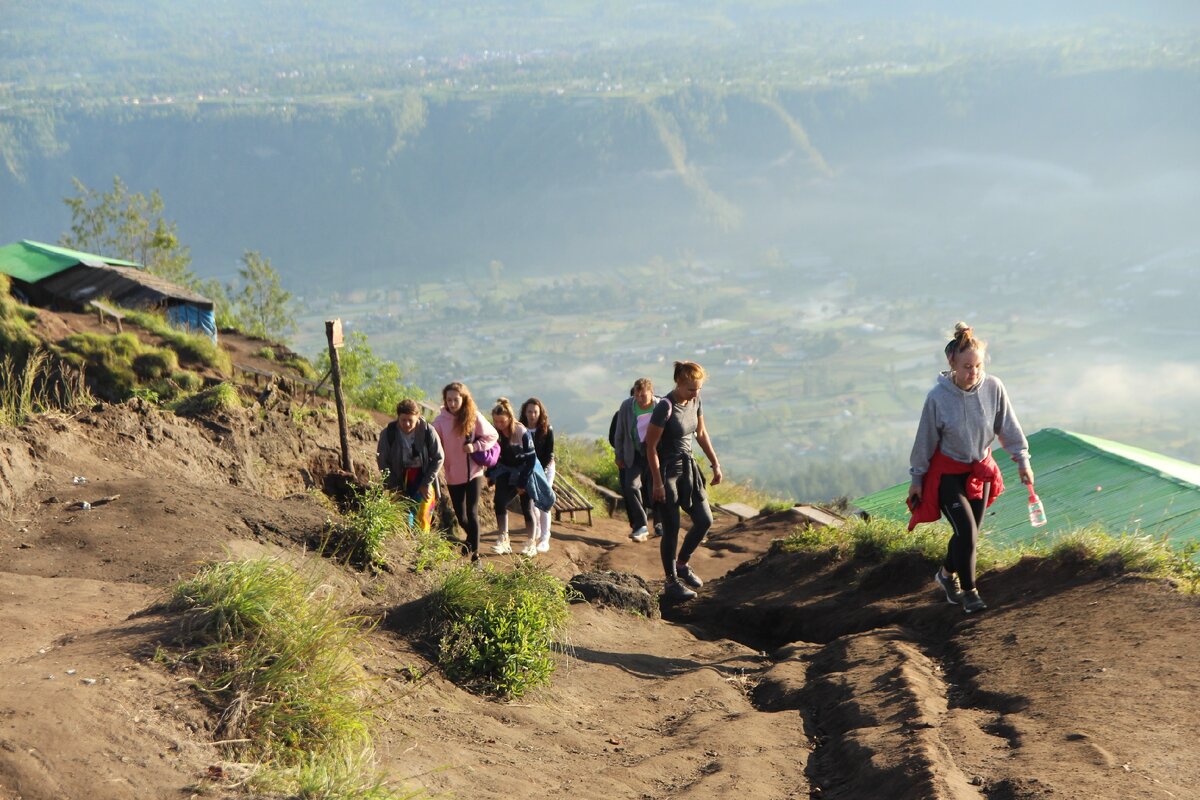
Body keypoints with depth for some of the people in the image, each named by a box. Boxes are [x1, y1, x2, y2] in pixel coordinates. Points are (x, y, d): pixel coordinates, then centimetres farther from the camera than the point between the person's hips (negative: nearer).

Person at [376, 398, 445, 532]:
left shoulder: (428, 431, -14)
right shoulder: (387, 434, -12)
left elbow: (439, 458, -5)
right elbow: (382, 462, -4)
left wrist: (427, 483, -8)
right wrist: (395, 487, -7)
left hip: (423, 480, -1)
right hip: (400, 482, 1)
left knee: (422, 521, -5)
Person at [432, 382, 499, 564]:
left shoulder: (474, 417, -7)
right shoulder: (440, 420, -7)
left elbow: (492, 436, 1)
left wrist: (475, 447, -14)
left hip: (473, 473, -2)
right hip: (453, 475, 2)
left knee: (472, 513, -5)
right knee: (460, 516, 11)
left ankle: (475, 553, 3)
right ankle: (472, 539, 42)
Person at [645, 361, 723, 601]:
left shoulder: (695, 401, 0)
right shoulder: (665, 407, -21)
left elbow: (701, 433, 16)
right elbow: (651, 446, -19)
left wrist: (715, 463, 14)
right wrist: (657, 483, -19)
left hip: (688, 467, 7)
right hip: (666, 470, -7)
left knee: (705, 520, 7)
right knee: (671, 529, 1)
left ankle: (681, 564, 27)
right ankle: (672, 582, 14)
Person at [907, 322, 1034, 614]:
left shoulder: (993, 388, -15)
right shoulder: (938, 397, -22)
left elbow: (1008, 427, -2)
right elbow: (925, 439, -10)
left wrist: (1022, 459, -2)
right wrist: (917, 478, -2)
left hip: (981, 470, 4)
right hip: (947, 473, -4)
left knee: (970, 533, 11)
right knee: (966, 532, -13)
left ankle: (947, 573, 40)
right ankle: (969, 592, 7)